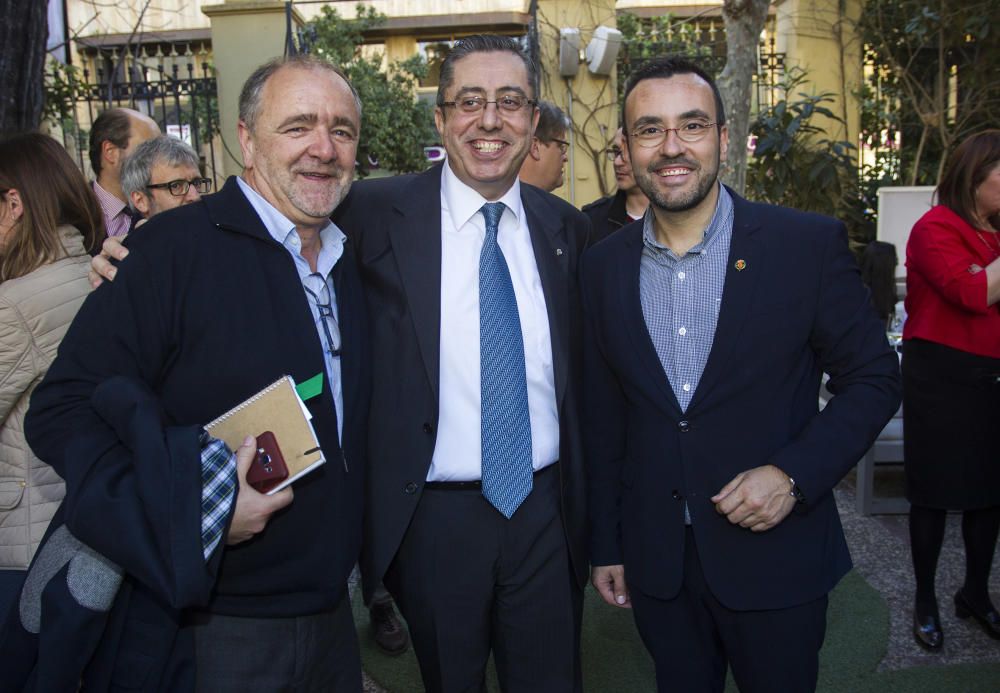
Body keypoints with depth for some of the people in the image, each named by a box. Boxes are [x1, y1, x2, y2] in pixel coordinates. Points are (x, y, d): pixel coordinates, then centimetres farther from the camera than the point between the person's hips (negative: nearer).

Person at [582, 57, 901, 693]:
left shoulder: (810, 245, -10)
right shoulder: (603, 266, 0)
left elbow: (874, 378, -2)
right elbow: (603, 418, 5)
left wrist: (794, 473, -17)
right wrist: (606, 546, 8)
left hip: (776, 556, -2)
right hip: (655, 563, 3)